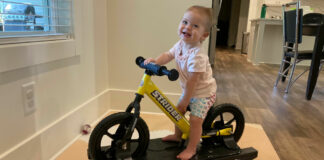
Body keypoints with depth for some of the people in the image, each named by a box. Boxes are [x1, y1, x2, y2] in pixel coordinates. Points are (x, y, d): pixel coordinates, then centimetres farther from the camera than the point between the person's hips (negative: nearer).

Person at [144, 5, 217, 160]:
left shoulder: (197, 56, -35)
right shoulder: (180, 44, -10)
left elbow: (192, 82, -30)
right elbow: (168, 55, 6)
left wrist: (185, 101, -20)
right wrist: (155, 61, -14)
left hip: (203, 93, -8)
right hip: (189, 90, 9)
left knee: (195, 119, -12)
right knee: (178, 111, 17)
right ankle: (177, 135, 41)